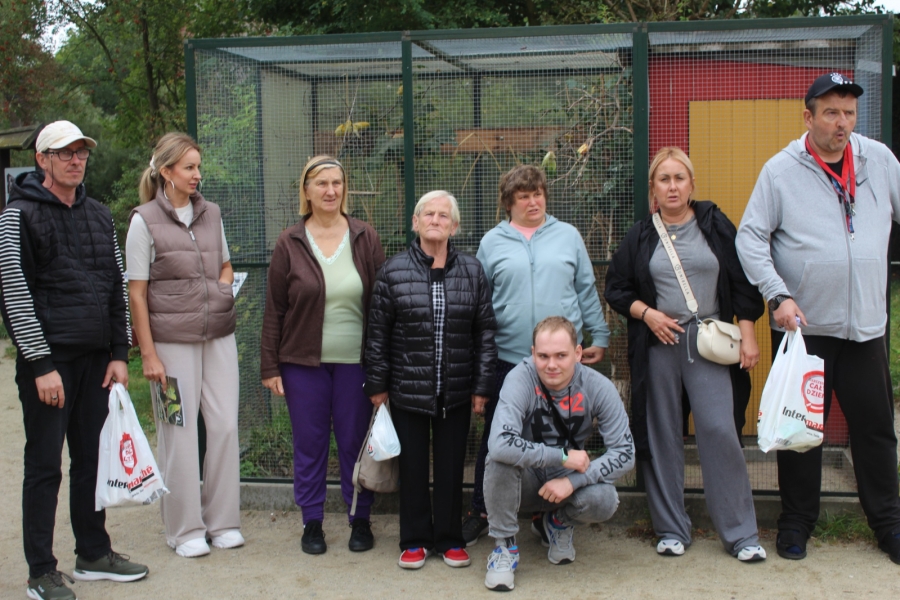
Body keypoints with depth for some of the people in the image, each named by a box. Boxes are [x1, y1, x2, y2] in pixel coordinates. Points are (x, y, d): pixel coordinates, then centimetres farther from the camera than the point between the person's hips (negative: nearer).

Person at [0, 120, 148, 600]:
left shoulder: (99, 215, 13)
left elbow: (117, 287, 15)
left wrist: (119, 354, 8)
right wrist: (41, 364, -15)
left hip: (95, 359, 6)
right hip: (48, 361, -6)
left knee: (92, 459, 13)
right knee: (45, 466, 0)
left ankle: (94, 555, 25)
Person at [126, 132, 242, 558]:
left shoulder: (210, 213, 9)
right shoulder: (145, 220, -5)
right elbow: (137, 293, -5)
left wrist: (224, 289, 1)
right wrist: (148, 354, -9)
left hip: (219, 335, 4)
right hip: (173, 340, -4)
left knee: (225, 426, 4)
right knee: (179, 434, 2)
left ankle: (223, 520, 18)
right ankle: (184, 529, 15)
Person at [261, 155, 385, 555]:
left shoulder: (365, 240, 2)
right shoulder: (290, 244, 2)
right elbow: (274, 309, 3)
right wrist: (270, 366, -1)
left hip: (355, 361, 0)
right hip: (303, 362, 0)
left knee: (355, 442, 7)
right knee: (309, 444, 8)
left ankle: (360, 519, 22)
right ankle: (312, 521, 21)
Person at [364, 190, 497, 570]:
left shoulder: (472, 271, 2)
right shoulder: (394, 272, -2)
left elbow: (485, 331, 3)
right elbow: (378, 333, 0)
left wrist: (482, 386, 0)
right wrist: (377, 385, -1)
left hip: (456, 392, 1)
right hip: (408, 390, -1)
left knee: (451, 466, 10)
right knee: (413, 465, 8)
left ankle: (450, 539, 25)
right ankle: (414, 540, 23)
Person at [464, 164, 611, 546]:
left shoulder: (568, 236, 8)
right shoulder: (492, 242, 6)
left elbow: (587, 291, 10)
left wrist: (599, 337, 7)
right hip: (508, 357, -1)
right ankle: (481, 512, 20)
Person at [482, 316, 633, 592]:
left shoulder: (598, 387, -15)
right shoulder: (520, 379, -25)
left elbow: (624, 454, -16)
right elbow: (500, 444, -40)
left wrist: (572, 481, -27)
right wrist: (563, 456, -32)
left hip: (568, 481, 2)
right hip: (525, 481, -2)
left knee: (603, 501, -29)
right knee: (501, 458, -34)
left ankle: (560, 523, 9)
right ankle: (504, 545, -11)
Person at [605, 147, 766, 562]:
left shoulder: (715, 225, 5)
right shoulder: (640, 236, 7)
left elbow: (742, 283, 5)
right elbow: (616, 290, 10)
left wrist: (747, 335, -1)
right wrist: (648, 314, -7)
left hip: (709, 341, -1)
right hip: (658, 345, 1)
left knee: (720, 431, -8)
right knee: (662, 437, 5)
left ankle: (741, 533, 4)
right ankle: (671, 530, 17)